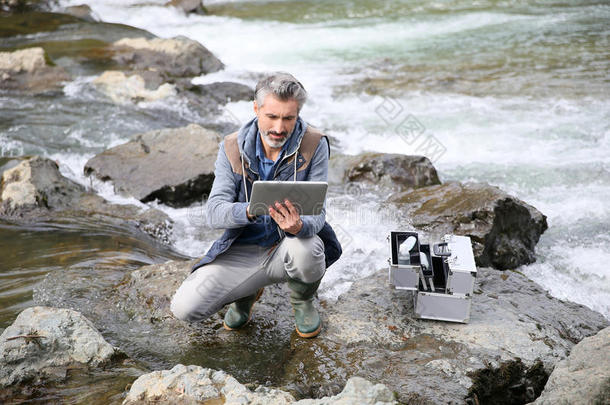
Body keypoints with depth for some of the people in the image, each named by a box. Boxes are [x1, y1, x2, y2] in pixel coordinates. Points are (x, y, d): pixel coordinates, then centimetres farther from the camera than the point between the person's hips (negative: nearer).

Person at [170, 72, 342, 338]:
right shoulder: (232, 148, -8)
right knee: (184, 307, -17)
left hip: (289, 245, -1)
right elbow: (213, 214, -15)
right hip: (242, 251, 1)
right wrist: (251, 211, -38)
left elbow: (317, 213, -15)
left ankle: (303, 299, 1)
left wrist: (299, 226, -40)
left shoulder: (314, 145, -12)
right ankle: (247, 292, 17)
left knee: (304, 250, -38)